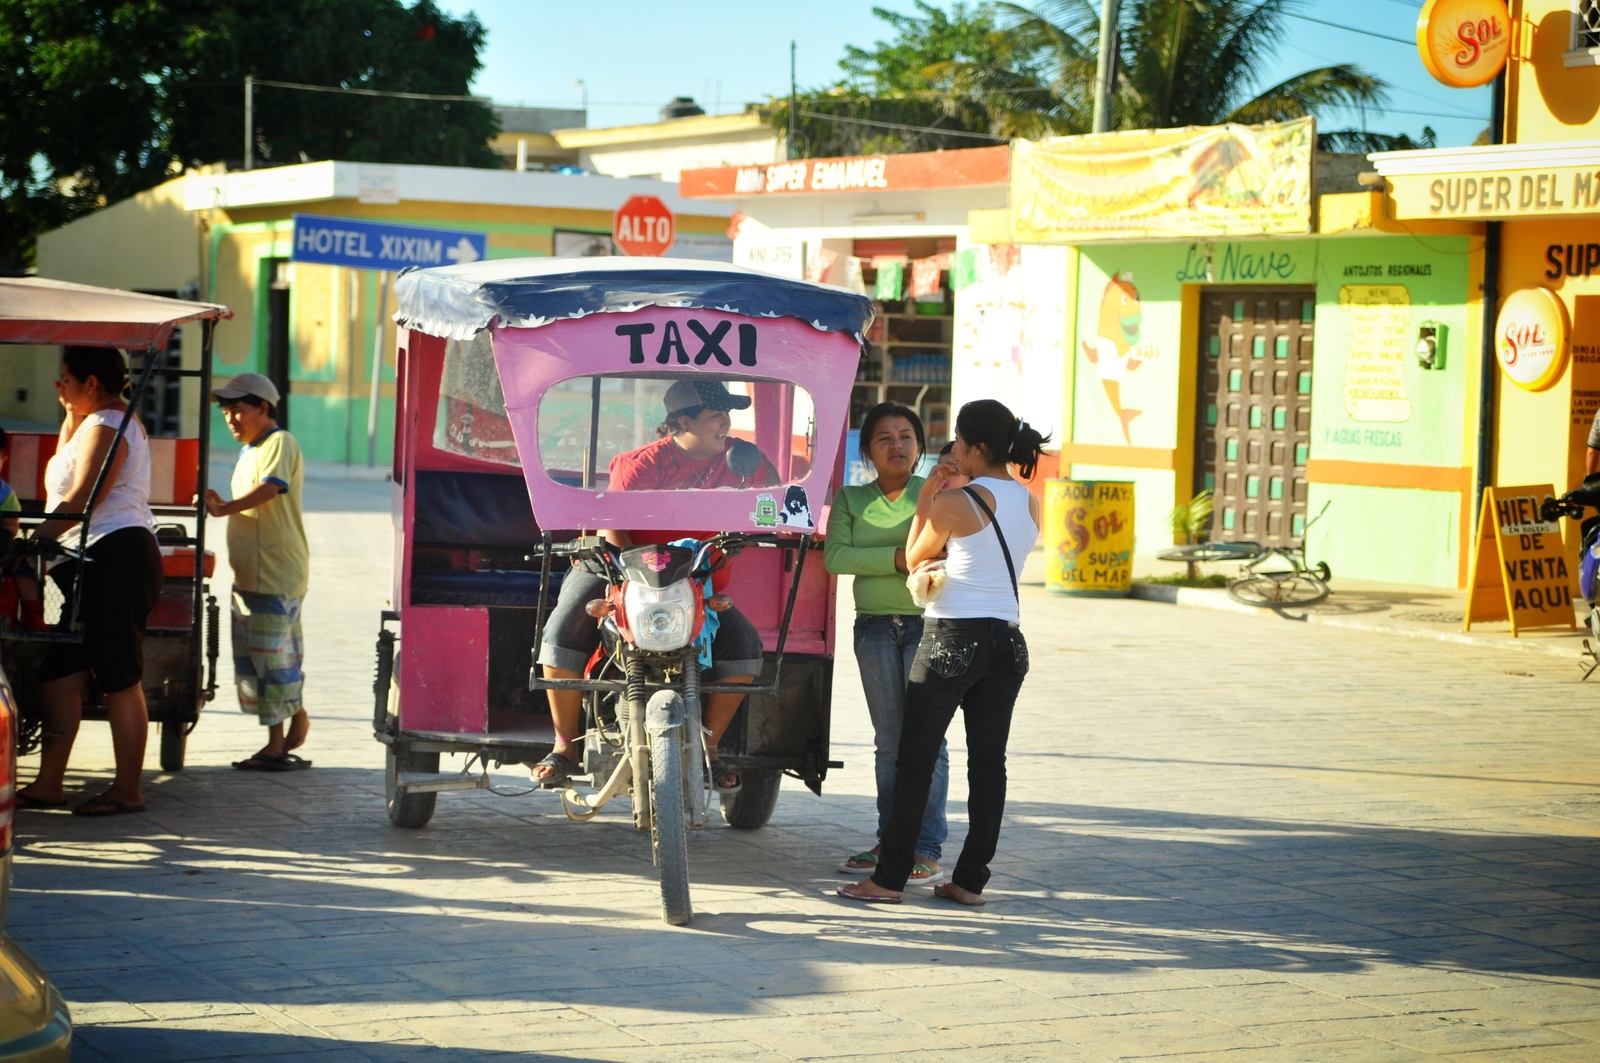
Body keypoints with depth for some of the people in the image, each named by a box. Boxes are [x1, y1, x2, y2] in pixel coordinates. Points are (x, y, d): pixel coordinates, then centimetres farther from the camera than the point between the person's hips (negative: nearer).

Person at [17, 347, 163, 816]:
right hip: (99, 563, 11)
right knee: (60, 672, 8)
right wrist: (72, 410, 19)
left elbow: (80, 499, -18)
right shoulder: (101, 420, 21)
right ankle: (48, 785, 8)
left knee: (119, 680, -6)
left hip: (116, 559, -11)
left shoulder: (107, 427, -11)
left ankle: (127, 790, -2)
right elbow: (65, 462, 29)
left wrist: (35, 542, -19)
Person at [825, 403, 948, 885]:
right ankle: (890, 841, 14)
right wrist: (895, 558, -15)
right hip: (875, 625, 3)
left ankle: (927, 849, -4)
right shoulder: (851, 498, 10)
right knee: (888, 741, 7)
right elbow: (835, 556, -5)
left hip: (928, 624, -3)